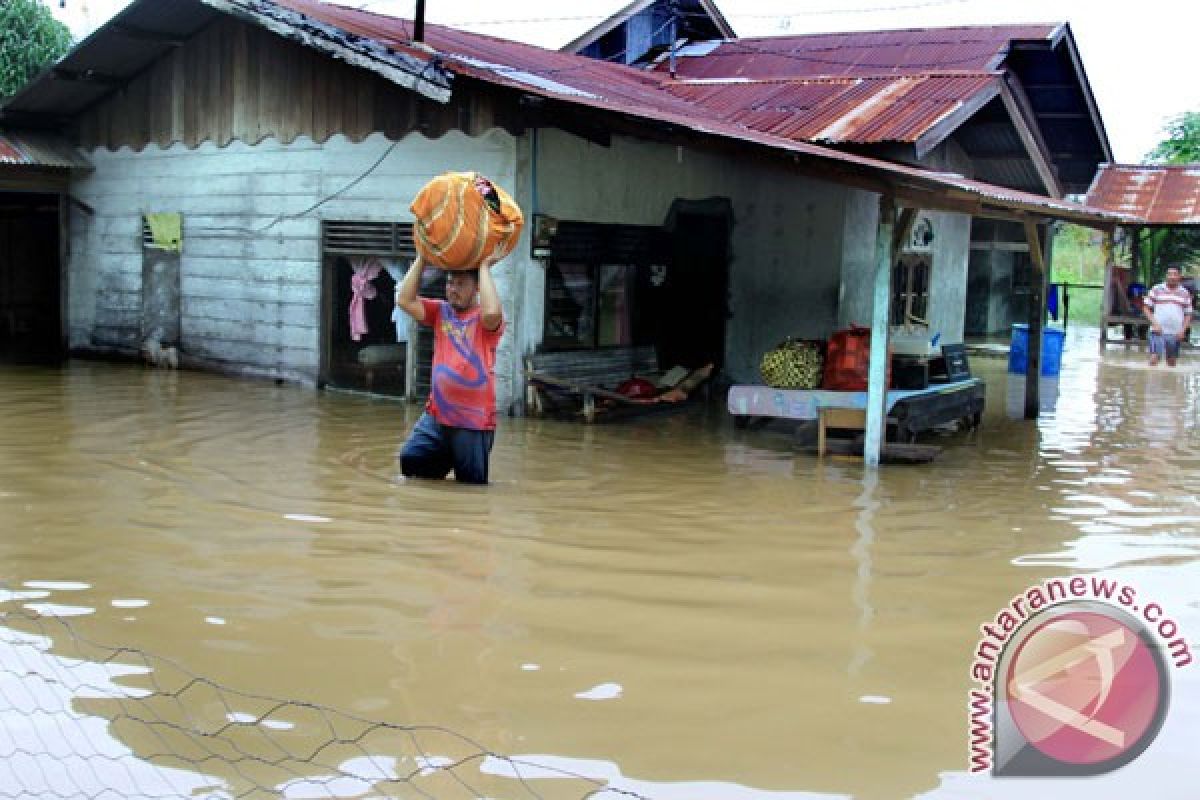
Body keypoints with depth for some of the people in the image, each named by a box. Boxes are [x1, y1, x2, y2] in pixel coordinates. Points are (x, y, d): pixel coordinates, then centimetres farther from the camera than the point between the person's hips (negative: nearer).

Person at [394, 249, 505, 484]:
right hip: (436, 415, 4)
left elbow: (491, 313, -29)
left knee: (471, 486, 4)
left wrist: (485, 267, -19)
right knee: (411, 462, -2)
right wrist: (422, 258, -5)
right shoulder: (440, 311, 8)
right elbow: (404, 301, -3)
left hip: (474, 422, -4)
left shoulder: (486, 319, -5)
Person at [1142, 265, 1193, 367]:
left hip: (1175, 333, 2)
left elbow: (1188, 315, 11)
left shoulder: (1185, 294, 8)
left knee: (1171, 361, 9)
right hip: (1158, 332, -2)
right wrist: (1154, 323, -9)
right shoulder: (1157, 289, 1)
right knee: (1154, 358, -11)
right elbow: (1146, 308, 2)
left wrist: (1183, 330, -3)